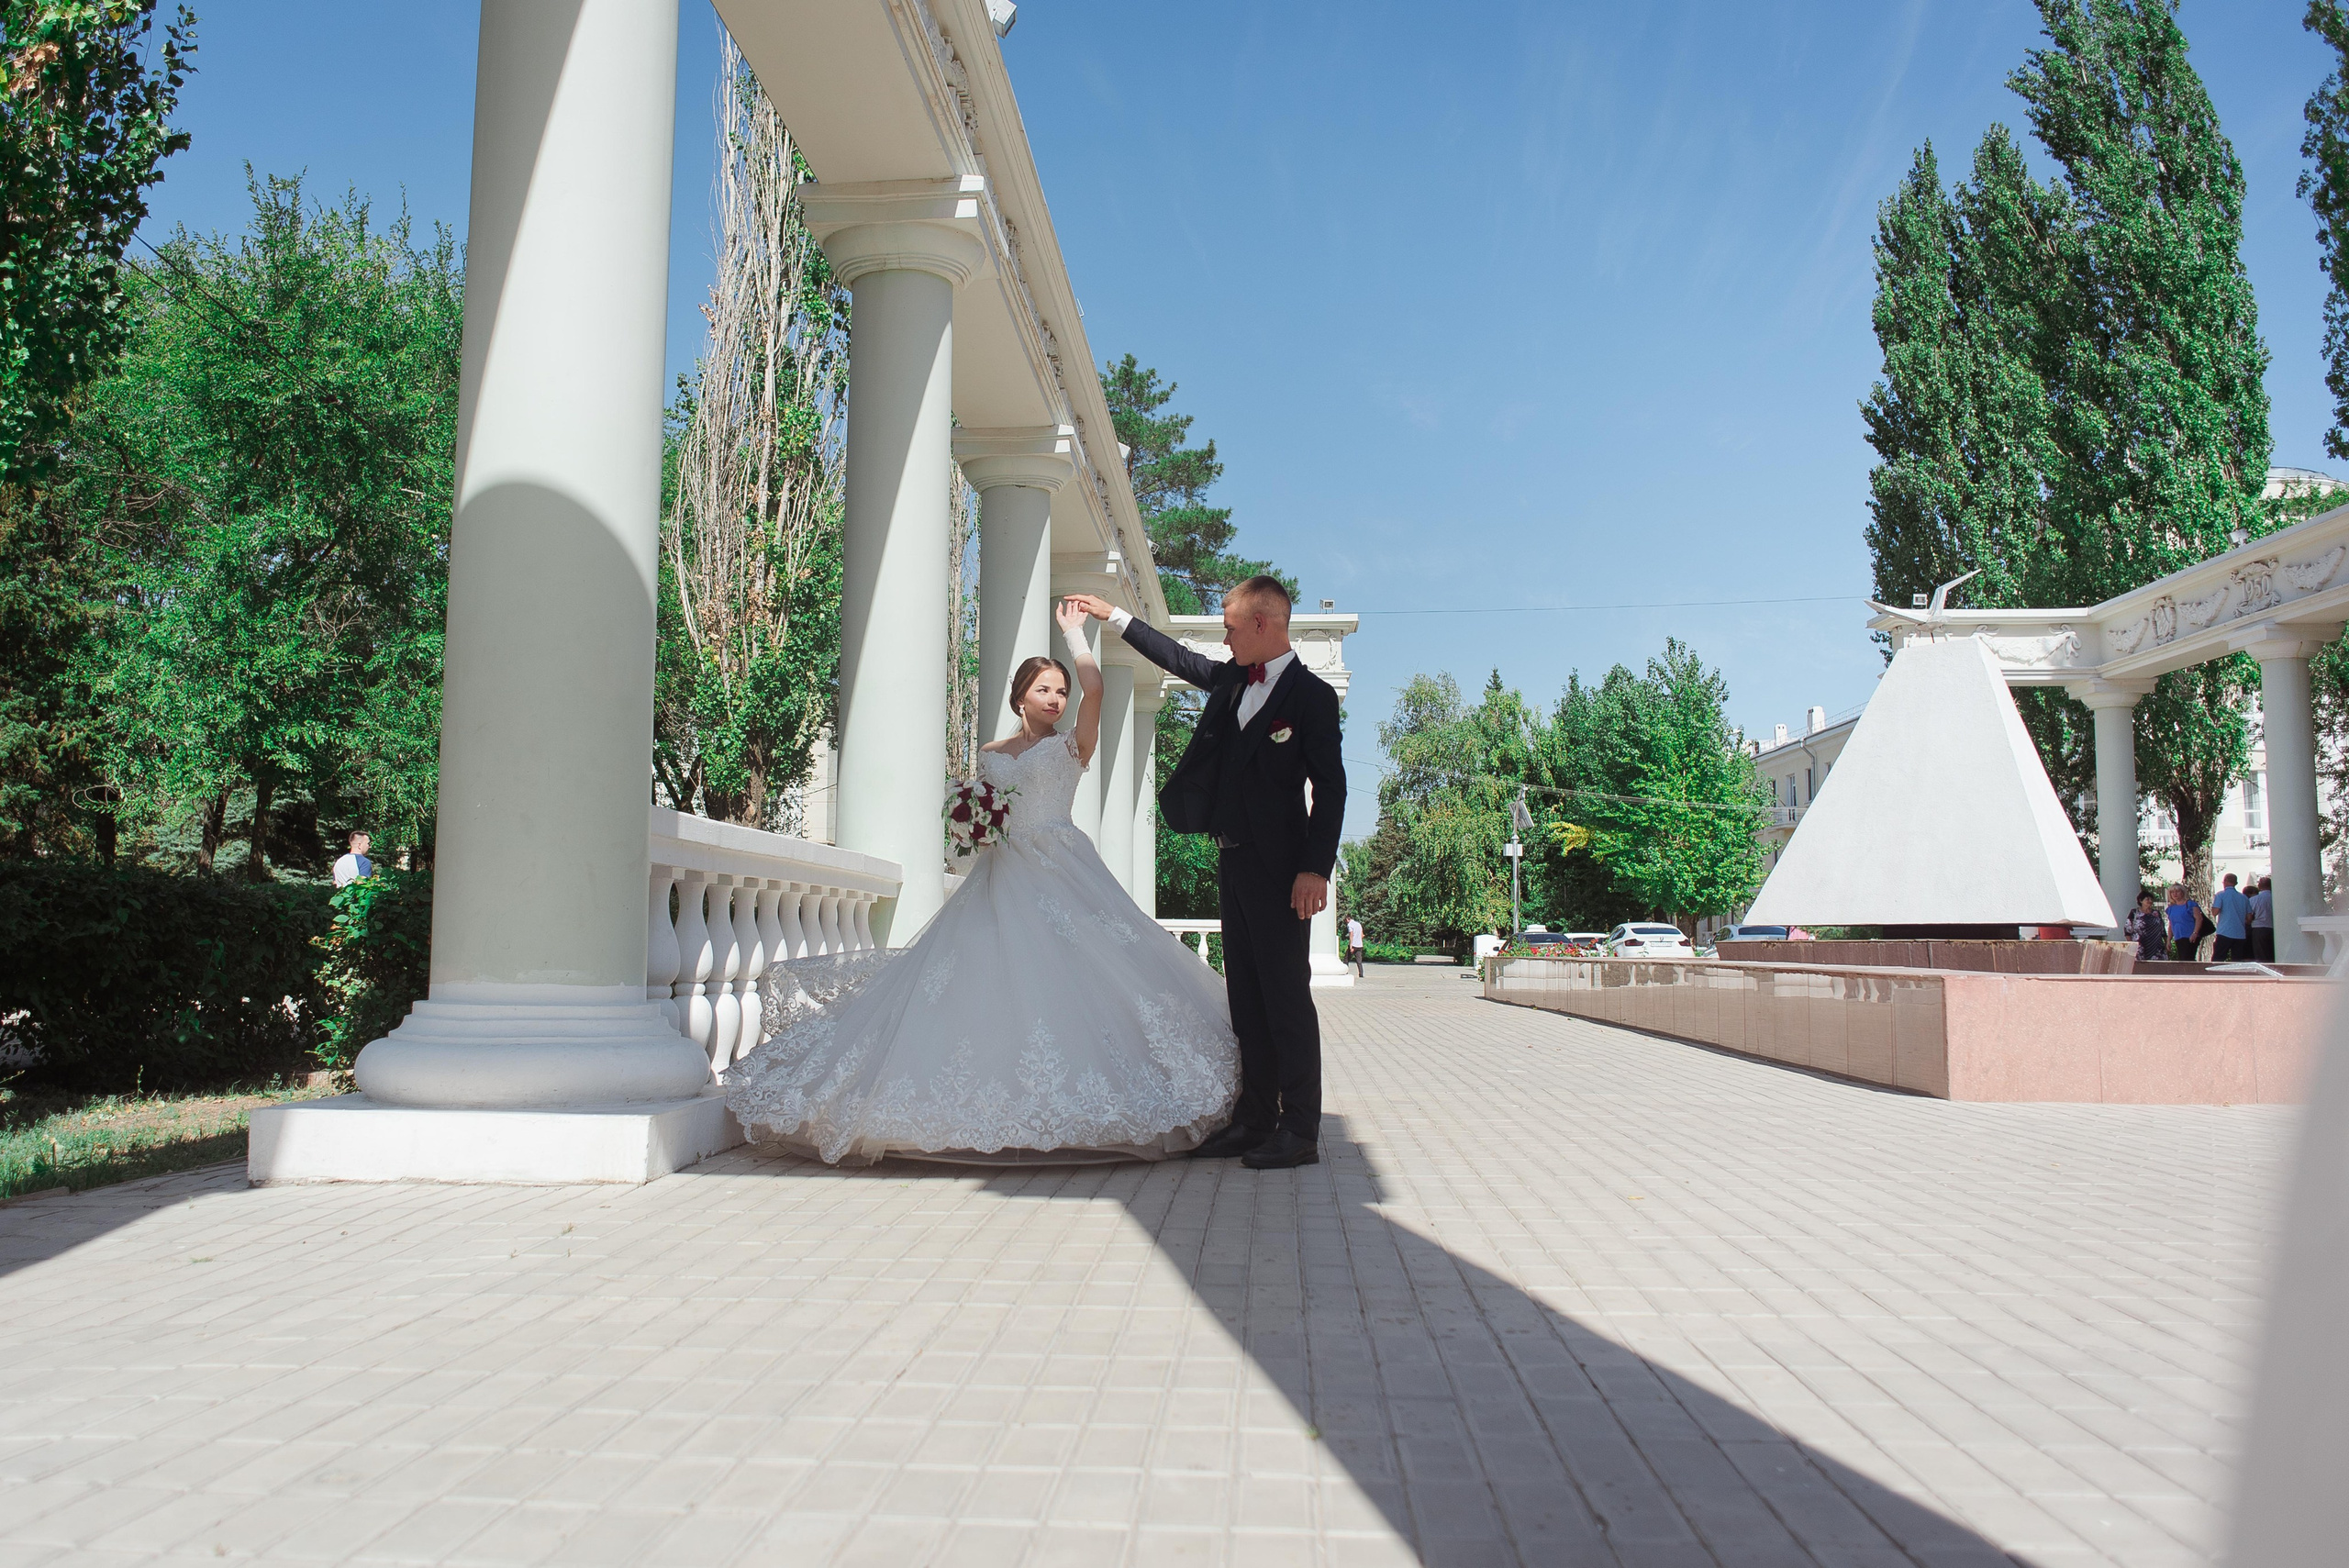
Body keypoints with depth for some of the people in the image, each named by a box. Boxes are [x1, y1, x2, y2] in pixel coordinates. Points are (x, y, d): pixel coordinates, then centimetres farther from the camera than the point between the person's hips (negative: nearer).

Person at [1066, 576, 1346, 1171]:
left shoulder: (1311, 694, -9)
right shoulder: (1231, 678, 12)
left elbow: (1329, 787, -13)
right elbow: (1180, 658, 29)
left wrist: (1316, 868, -20)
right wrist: (1114, 616, 33)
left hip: (1278, 866, -8)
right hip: (1234, 859, 8)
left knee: (1287, 994, -6)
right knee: (1247, 997, 9)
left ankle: (1300, 1132, -1)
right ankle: (1255, 1121, 14)